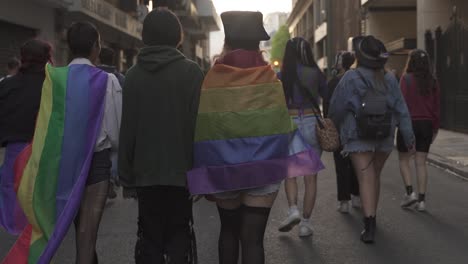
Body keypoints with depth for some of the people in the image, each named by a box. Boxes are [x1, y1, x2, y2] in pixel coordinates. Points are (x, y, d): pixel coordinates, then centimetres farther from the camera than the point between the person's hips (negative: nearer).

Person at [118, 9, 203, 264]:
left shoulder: (134, 74, 1)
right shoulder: (191, 71, -7)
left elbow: (127, 128, 0)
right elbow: (198, 123, -10)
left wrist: (126, 173, 6)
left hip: (145, 172, 2)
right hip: (181, 169, -2)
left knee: (149, 237, 13)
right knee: (178, 236, 9)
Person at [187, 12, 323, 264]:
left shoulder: (212, 80, -7)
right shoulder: (271, 80, -5)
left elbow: (202, 130, -6)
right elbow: (281, 128, -4)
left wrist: (205, 175, 2)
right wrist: (278, 165, 9)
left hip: (223, 170, 1)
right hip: (263, 170, -1)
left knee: (229, 230, 22)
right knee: (253, 237, 2)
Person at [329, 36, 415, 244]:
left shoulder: (351, 78, -8)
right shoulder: (389, 79, 3)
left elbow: (336, 109, -4)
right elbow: (401, 110, 1)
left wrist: (332, 130, 13)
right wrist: (409, 137, 5)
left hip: (358, 137, -4)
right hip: (384, 136, 4)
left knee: (366, 178, -6)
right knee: (375, 175, 19)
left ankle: (370, 224, -16)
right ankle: (371, 217, 33)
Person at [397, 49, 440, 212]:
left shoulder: (407, 79, -9)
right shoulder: (433, 82, 5)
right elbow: (437, 107, 7)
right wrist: (435, 128, 15)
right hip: (426, 124, 4)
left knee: (404, 160, 12)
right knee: (421, 162, 7)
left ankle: (410, 192, -1)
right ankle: (422, 200, 7)